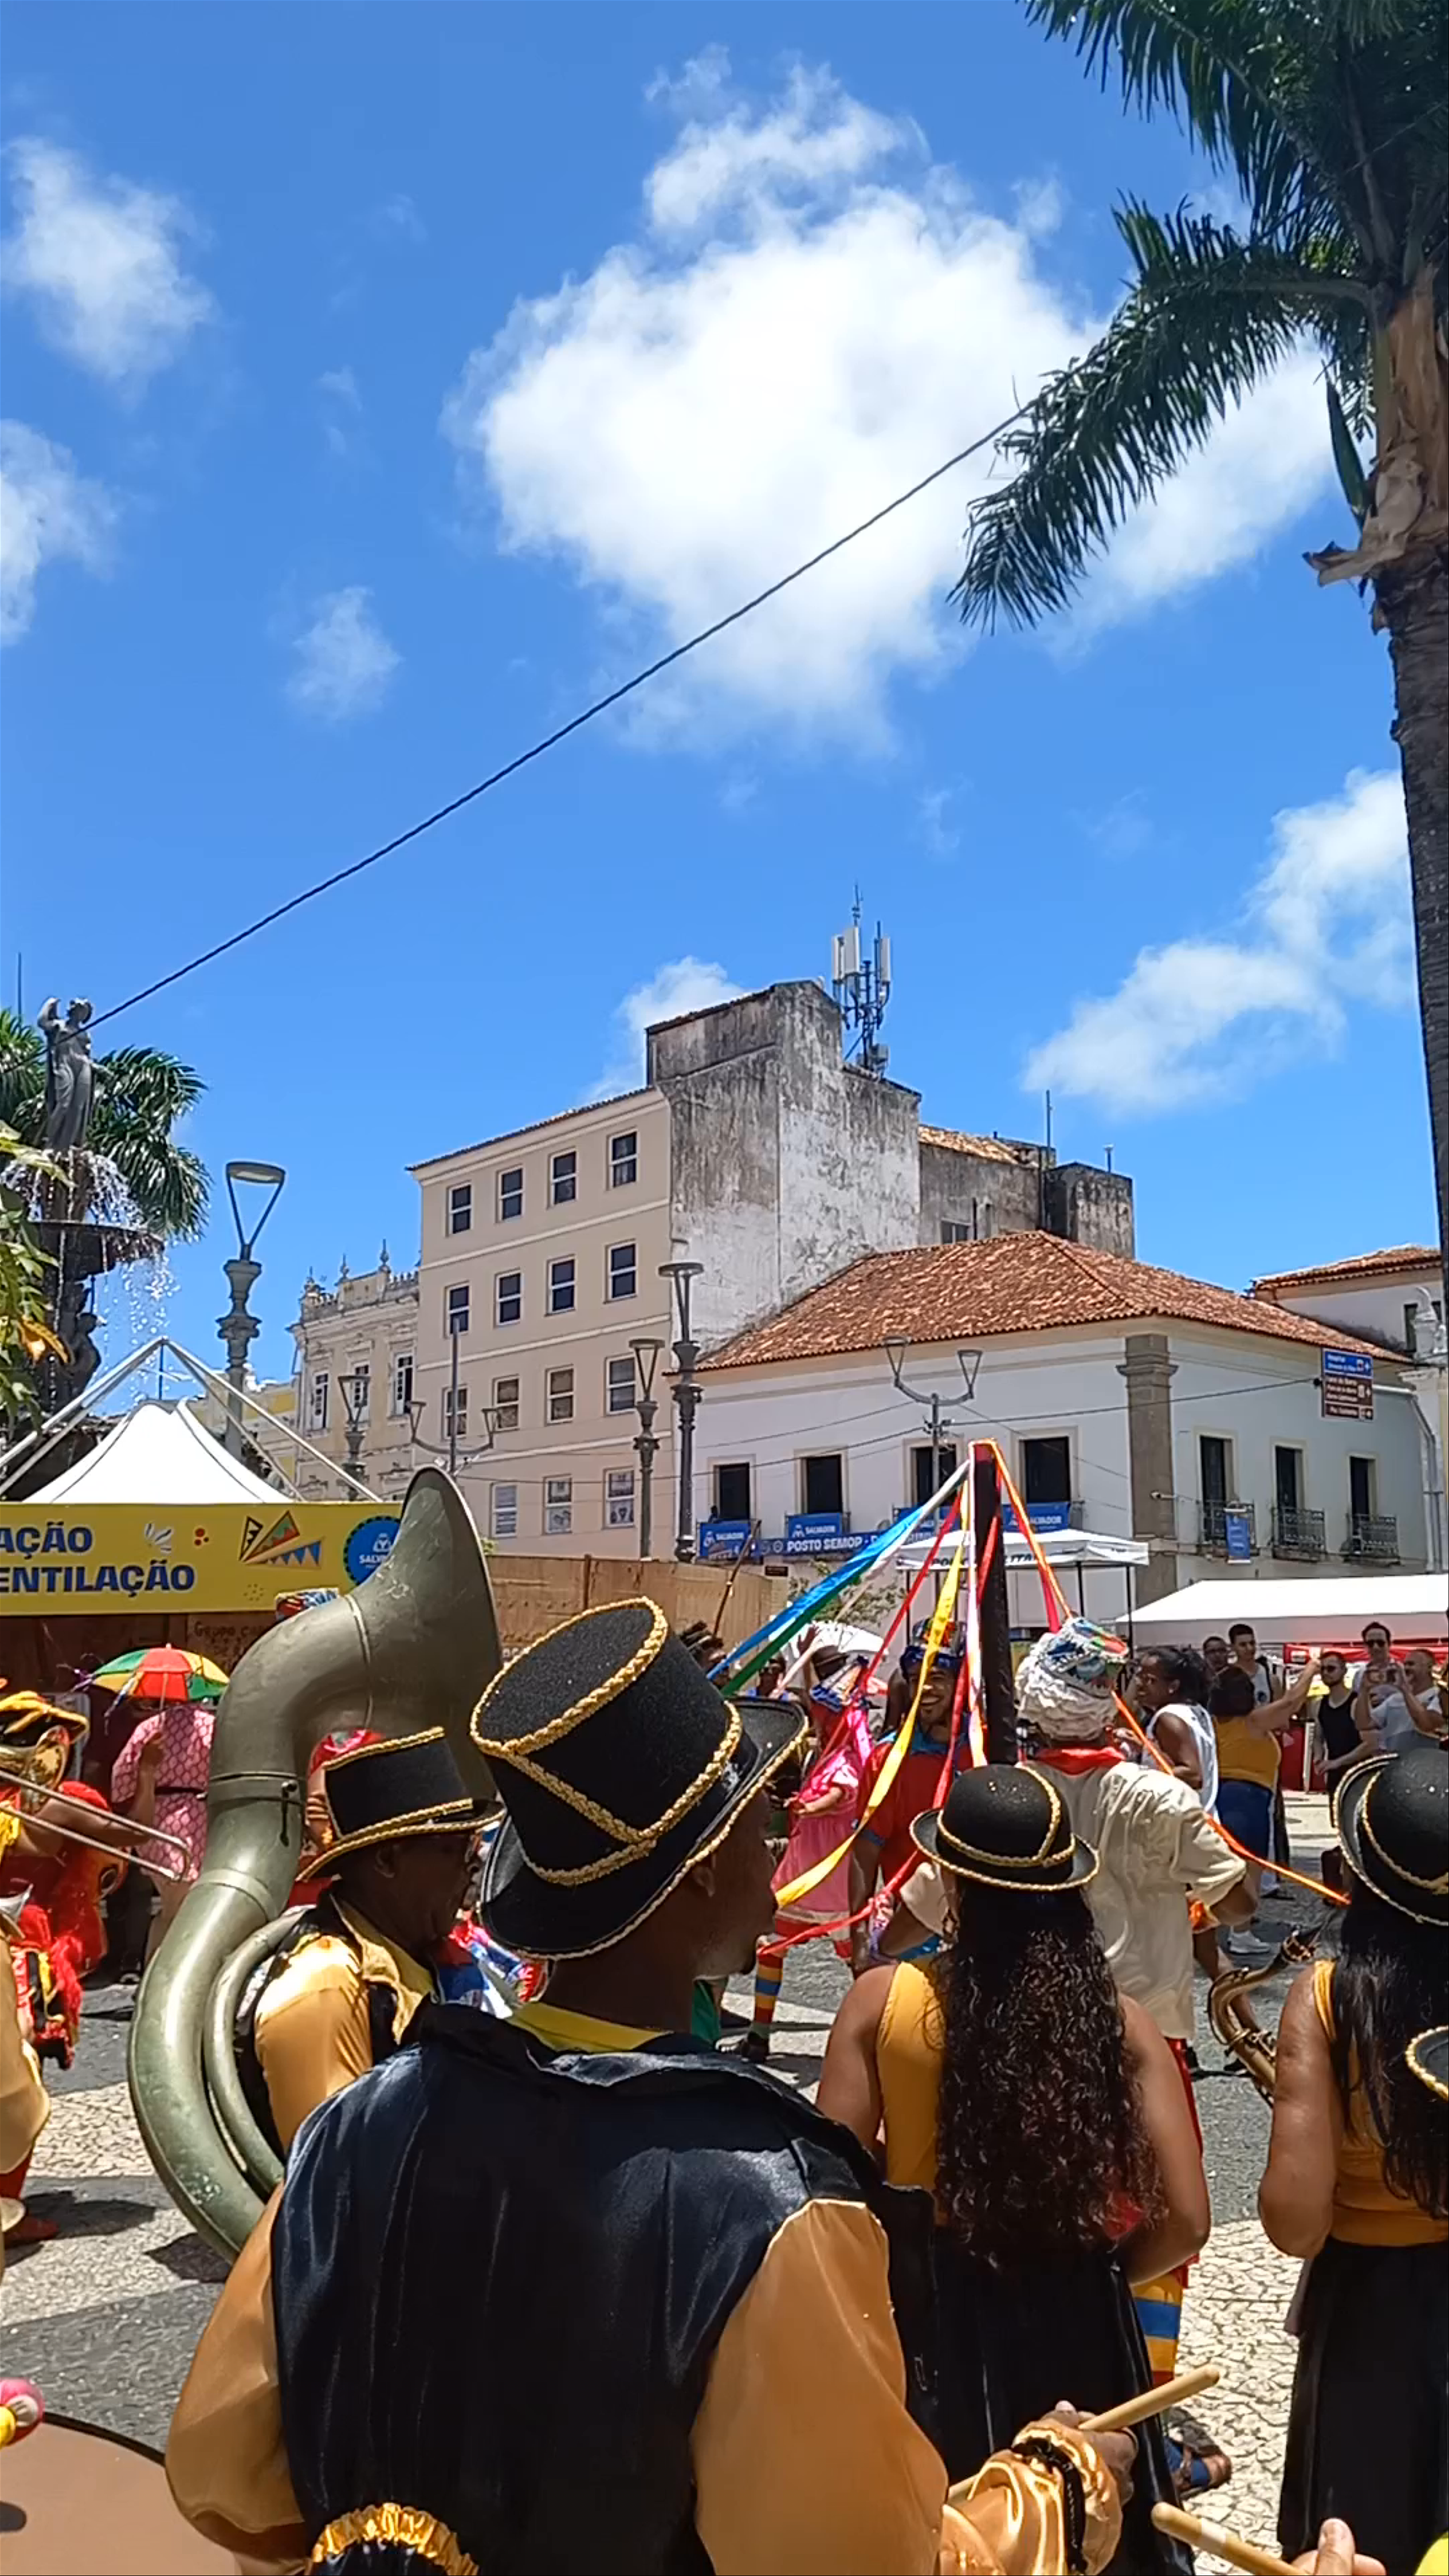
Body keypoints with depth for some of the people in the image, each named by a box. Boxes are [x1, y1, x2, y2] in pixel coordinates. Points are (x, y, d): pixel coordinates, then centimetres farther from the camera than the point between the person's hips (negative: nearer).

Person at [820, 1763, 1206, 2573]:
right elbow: (1185, 2223, -10)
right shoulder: (1118, 2019, -11)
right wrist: (1089, 2272, 7)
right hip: (1079, 2322, 1)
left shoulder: (883, 2000, -15)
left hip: (926, 2312, -1)